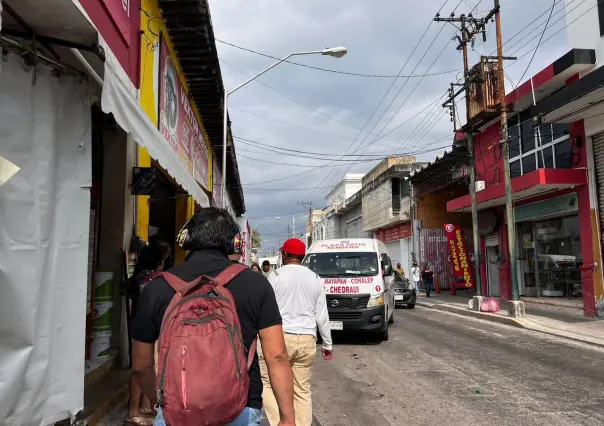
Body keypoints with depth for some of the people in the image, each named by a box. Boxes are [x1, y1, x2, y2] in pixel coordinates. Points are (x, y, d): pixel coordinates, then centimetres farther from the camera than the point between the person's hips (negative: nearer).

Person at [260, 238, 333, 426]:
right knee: (302, 390, 12)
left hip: (279, 337, -4)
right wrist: (327, 344, 19)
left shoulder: (276, 275, -2)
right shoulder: (315, 279, 11)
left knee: (269, 383, 7)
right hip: (307, 340, 4)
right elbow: (322, 315, 11)